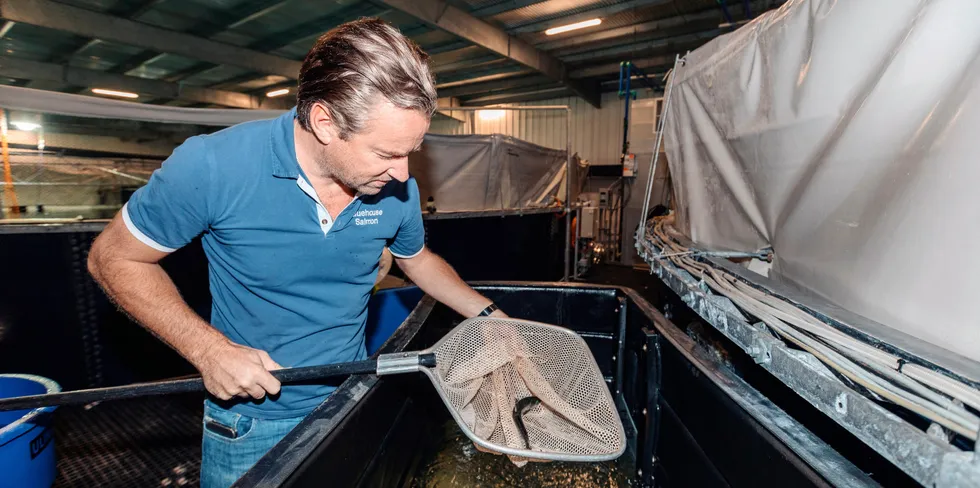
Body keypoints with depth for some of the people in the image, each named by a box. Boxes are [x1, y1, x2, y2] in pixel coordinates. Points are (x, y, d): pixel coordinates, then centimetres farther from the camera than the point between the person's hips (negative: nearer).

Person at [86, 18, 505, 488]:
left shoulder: (398, 188, -15)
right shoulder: (213, 165, -25)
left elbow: (418, 259, 5)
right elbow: (113, 258, -10)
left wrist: (491, 315, -2)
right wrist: (209, 349, -22)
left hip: (352, 406, 3)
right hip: (248, 423, -2)